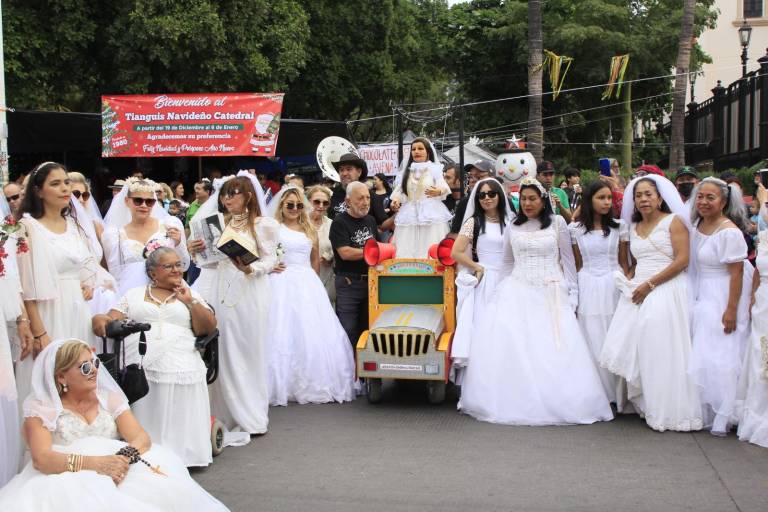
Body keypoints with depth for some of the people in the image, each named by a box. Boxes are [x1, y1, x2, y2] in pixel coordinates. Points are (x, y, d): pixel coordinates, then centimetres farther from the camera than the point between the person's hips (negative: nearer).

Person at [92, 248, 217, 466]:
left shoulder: (190, 295, 21)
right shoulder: (134, 294, 22)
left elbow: (208, 328, 10)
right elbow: (112, 319, 11)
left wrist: (190, 301, 2)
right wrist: (99, 319, -13)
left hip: (180, 371, 0)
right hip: (139, 370, 0)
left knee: (177, 425, -16)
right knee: (144, 424, -16)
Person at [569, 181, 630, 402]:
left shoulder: (619, 226, 2)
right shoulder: (575, 229, 2)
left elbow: (624, 262, 6)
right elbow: (577, 265, 7)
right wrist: (574, 293, 4)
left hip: (613, 286, 0)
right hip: (588, 287, 0)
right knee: (592, 342, 2)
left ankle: (615, 392, 14)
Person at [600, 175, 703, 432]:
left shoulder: (673, 221, -2)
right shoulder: (634, 227, 17)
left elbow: (682, 260, -11)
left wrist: (650, 284, -15)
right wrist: (628, 281, 3)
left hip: (666, 292, -6)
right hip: (638, 292, 6)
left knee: (661, 350, -9)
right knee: (633, 348, -1)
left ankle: (668, 411, 1)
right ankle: (640, 401, 10)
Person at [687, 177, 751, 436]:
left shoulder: (729, 232, -18)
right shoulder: (697, 225, 5)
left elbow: (737, 273, -19)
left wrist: (731, 310, -21)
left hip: (722, 300, -8)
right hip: (701, 299, 8)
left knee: (720, 358, -4)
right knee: (701, 355, 11)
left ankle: (722, 419, 5)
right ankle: (703, 413, 22)